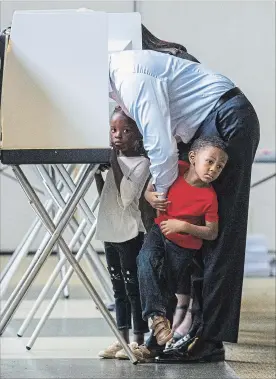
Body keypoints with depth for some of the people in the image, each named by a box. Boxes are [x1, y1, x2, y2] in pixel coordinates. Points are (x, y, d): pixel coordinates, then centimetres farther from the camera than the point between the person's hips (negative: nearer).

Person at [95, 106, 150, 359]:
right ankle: (122, 340, 19)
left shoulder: (142, 163, -11)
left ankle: (138, 341, 3)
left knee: (133, 288, -3)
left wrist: (114, 162, -22)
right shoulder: (113, 160, 11)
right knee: (119, 289, 13)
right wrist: (97, 171, 2)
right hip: (111, 232, 8)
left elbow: (127, 196, -23)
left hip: (131, 233, -8)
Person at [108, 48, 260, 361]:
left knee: (219, 232, -11)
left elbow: (161, 145, -26)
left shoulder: (131, 77, -23)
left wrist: (161, 190, -10)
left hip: (228, 121, -10)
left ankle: (213, 335, -11)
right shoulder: (117, 71, 8)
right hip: (206, 127, 10)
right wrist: (158, 181, 4)